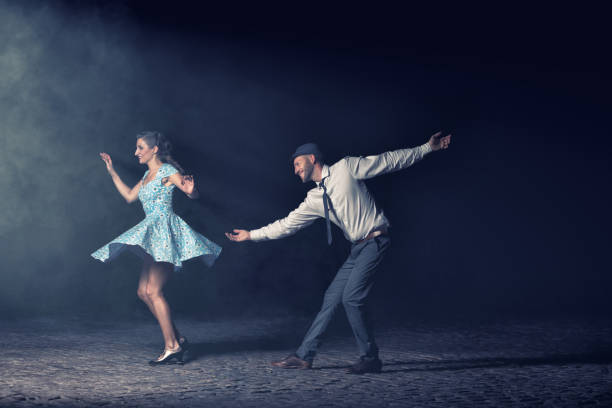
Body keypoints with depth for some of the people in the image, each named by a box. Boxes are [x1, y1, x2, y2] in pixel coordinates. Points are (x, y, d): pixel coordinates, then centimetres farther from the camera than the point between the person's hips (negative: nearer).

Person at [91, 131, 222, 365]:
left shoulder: (167, 171, -6)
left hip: (165, 230, -9)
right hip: (152, 236, 9)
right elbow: (129, 196, 30)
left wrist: (190, 189, -33)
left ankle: (172, 346, -11)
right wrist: (112, 172, 31)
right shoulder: (148, 175, 19)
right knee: (143, 292, 5)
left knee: (153, 291, -15)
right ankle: (177, 339, 10)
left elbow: (193, 195, -10)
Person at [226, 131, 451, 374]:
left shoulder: (346, 168, -4)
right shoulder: (314, 199, 13)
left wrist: (427, 148, 0)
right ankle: (304, 356, 8)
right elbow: (287, 225, 18)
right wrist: (251, 235, 19)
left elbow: (390, 160, 0)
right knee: (332, 298, 4)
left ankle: (370, 358, -5)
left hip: (375, 240, -7)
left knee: (351, 298, -14)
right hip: (358, 249, 7)